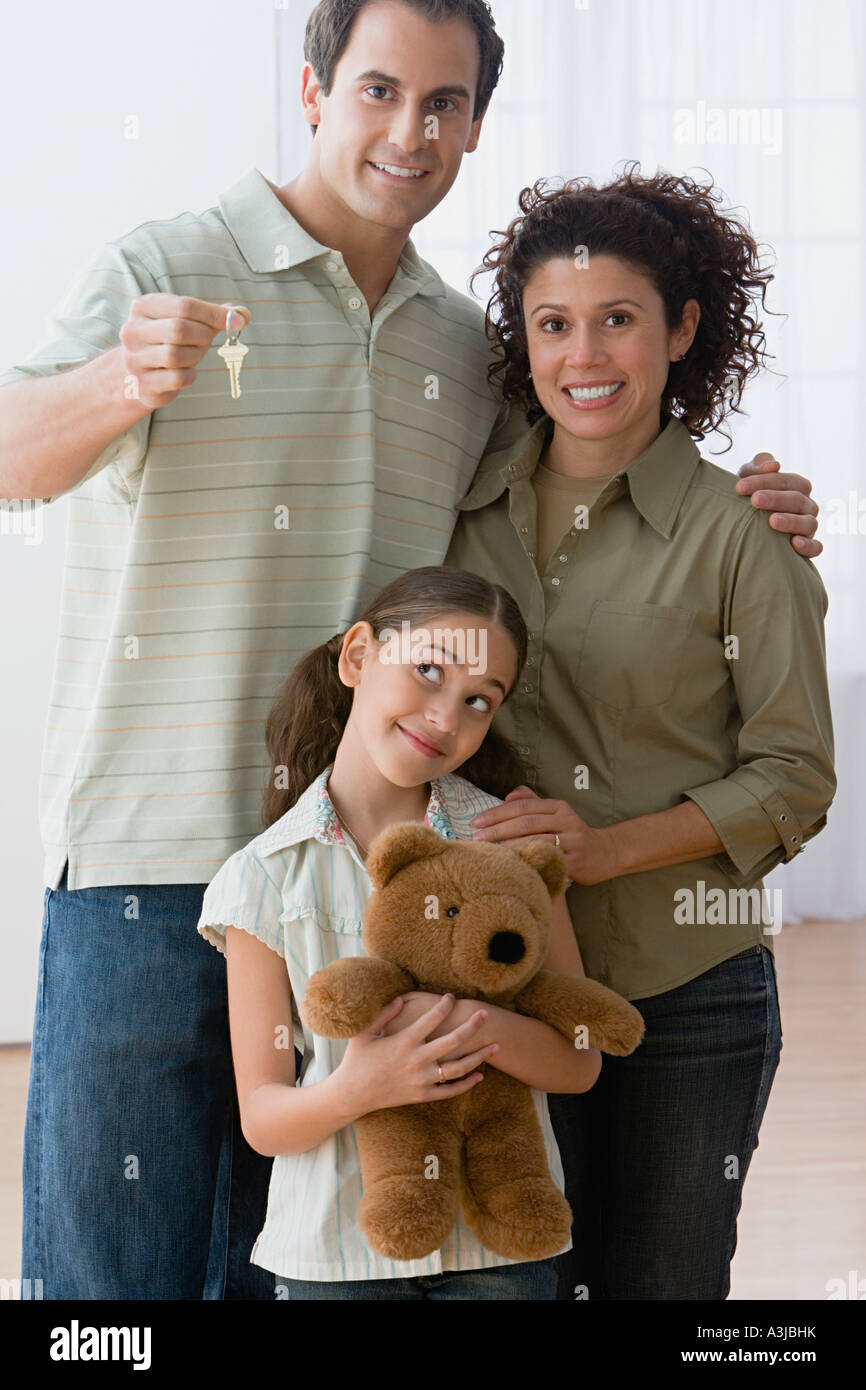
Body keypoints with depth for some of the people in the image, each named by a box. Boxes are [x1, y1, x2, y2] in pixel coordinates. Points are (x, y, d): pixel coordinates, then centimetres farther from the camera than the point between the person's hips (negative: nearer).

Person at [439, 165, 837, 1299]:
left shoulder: (740, 532, -6)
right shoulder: (470, 508, 6)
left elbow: (794, 778, -6)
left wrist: (606, 846, -17)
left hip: (686, 988, -3)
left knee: (660, 1284, 9)